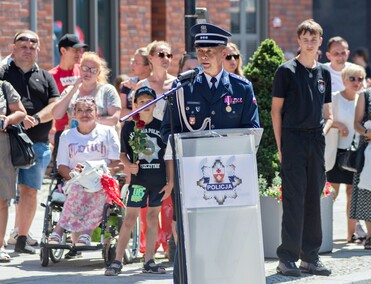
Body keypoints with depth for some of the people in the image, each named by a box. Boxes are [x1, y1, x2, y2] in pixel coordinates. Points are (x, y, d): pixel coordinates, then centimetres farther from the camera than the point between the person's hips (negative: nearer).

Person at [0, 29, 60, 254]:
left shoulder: (45, 77, 17)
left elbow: (56, 105, 6)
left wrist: (36, 119, -12)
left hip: (38, 143, 3)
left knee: (30, 191, 1)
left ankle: (22, 239, 10)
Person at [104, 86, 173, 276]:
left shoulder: (162, 127, 2)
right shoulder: (129, 127, 1)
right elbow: (123, 154, 9)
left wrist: (170, 182, 1)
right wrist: (129, 165, -12)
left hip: (159, 181, 2)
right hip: (138, 179, -2)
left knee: (153, 219, 9)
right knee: (129, 219, -6)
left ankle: (149, 262, 15)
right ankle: (117, 261, -5)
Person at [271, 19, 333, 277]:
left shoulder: (324, 73, 13)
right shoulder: (286, 71, -2)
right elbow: (276, 110, -2)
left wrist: (324, 129, -1)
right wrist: (280, 146, -7)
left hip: (316, 140, 5)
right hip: (293, 139, -5)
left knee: (314, 198, 8)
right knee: (294, 199, -7)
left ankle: (310, 257, 14)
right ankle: (287, 257, -3)